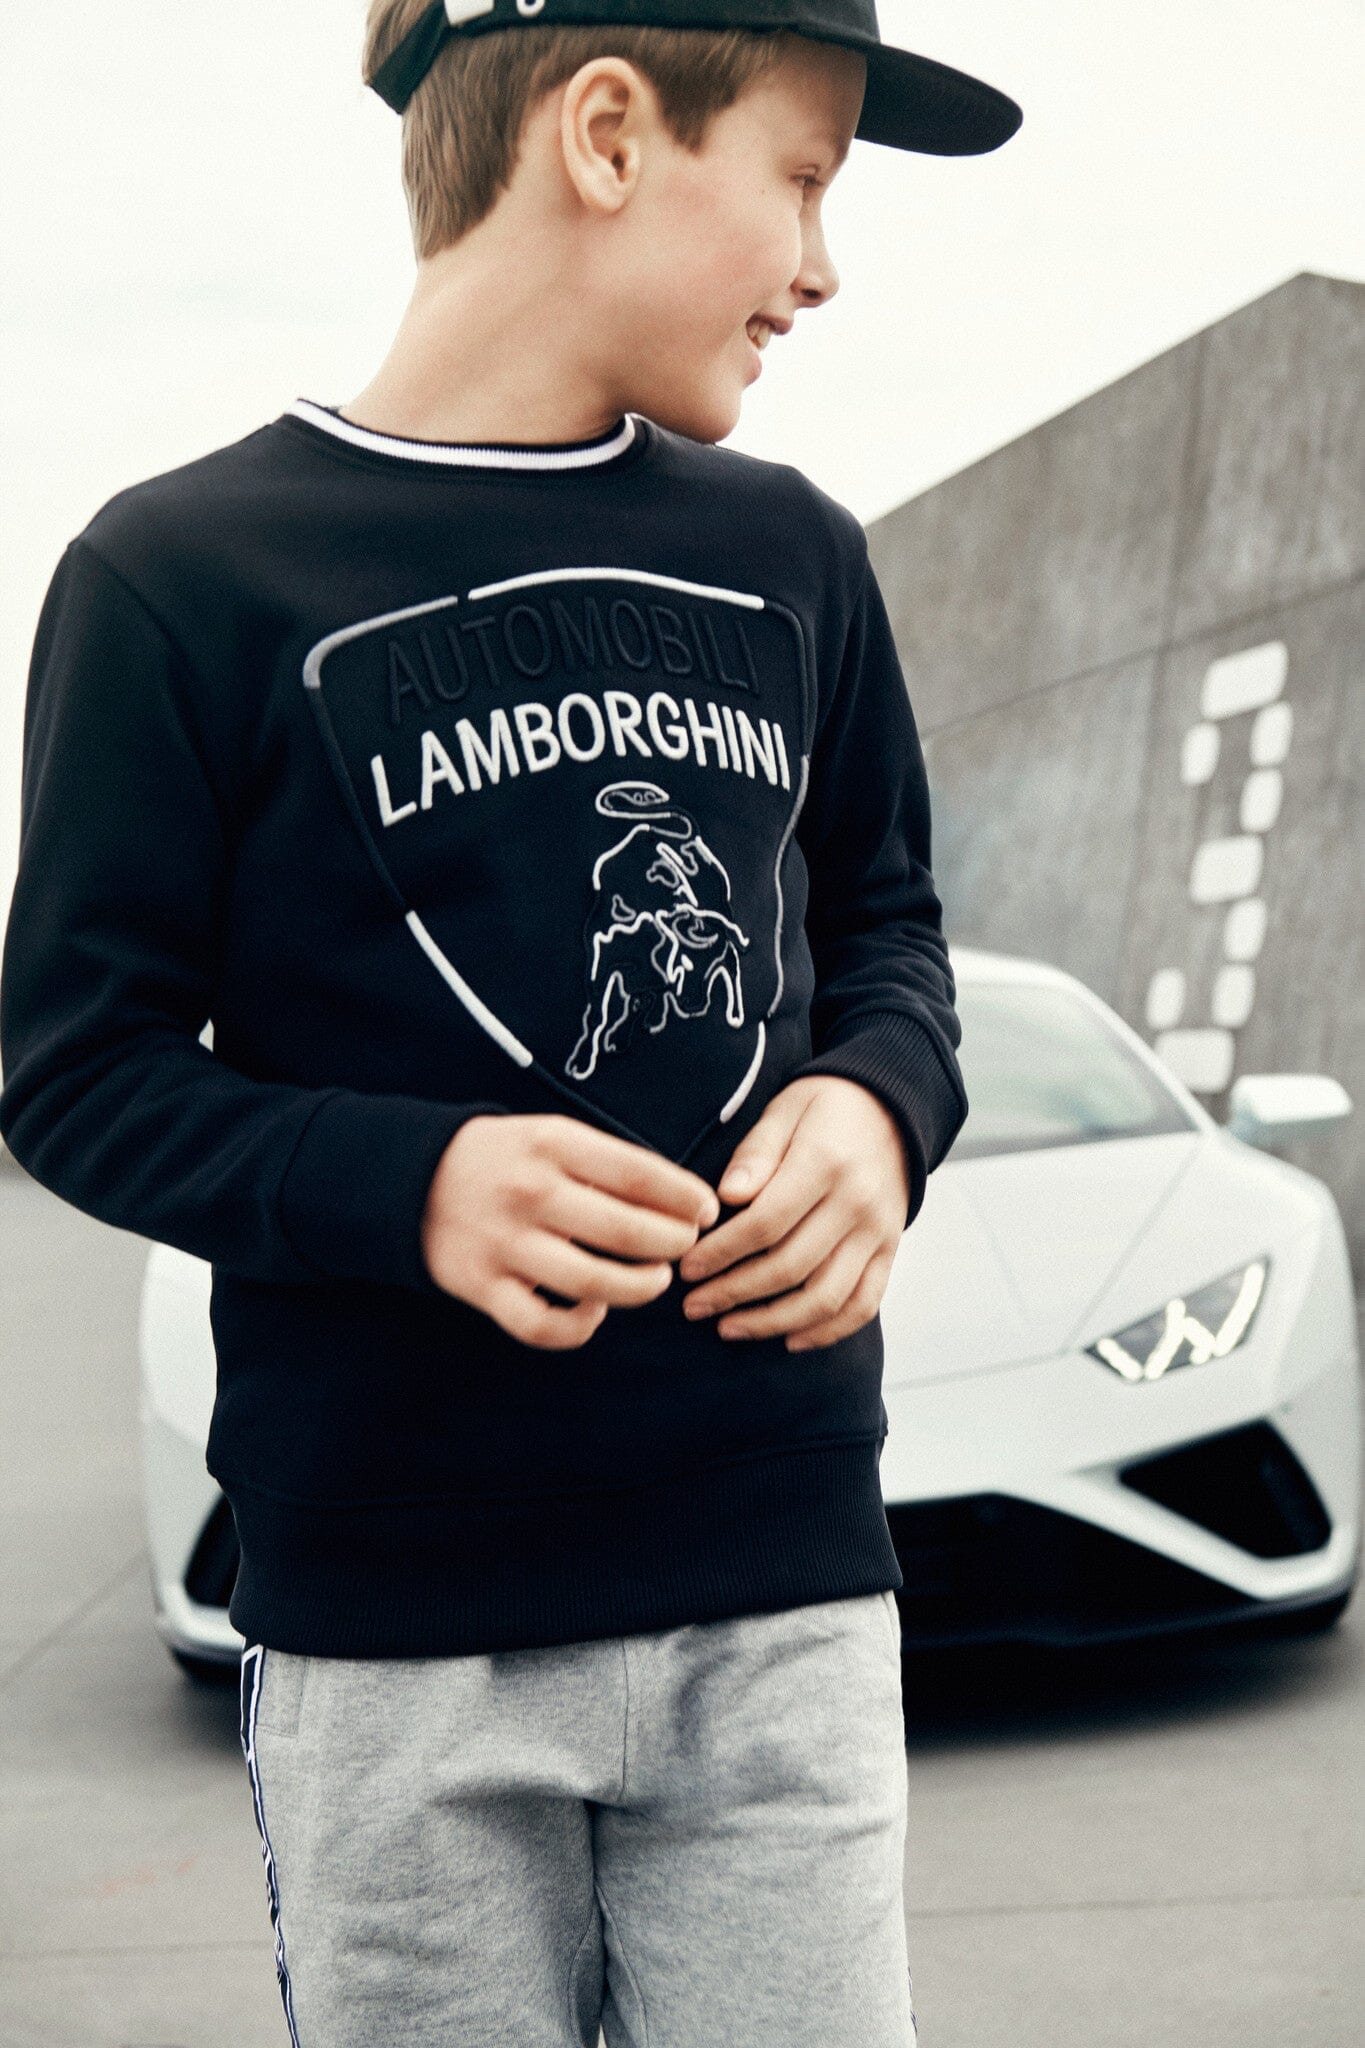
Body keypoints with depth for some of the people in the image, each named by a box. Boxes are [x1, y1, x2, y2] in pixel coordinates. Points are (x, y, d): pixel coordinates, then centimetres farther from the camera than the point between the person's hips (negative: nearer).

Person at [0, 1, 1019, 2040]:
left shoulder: (788, 554, 9)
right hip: (391, 1641, -3)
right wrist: (412, 1184, -21)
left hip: (784, 1587, 4)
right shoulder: (187, 574, -6)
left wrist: (881, 1101, -4)